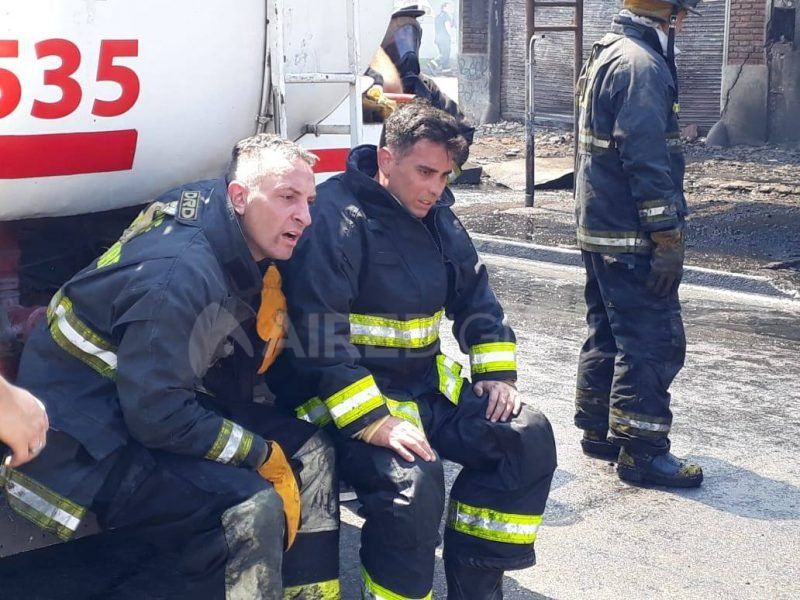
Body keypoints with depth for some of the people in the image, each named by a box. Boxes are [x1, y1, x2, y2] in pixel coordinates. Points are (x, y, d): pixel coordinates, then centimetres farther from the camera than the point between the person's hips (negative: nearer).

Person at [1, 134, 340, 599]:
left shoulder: (240, 243, -2)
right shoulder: (180, 273, -29)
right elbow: (157, 416, -29)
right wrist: (262, 453, -20)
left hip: (168, 402, 10)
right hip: (88, 443, -10)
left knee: (311, 453, 1)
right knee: (252, 506, -28)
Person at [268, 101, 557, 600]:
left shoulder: (437, 217, 9)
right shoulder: (336, 218, -18)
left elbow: (477, 298, 18)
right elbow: (317, 341, -24)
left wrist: (497, 374, 4)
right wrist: (374, 423, -28)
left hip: (428, 387, 8)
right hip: (348, 403, -8)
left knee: (528, 436, -4)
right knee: (412, 481, -32)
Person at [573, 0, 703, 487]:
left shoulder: (609, 55, 15)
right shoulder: (641, 64, -17)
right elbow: (646, 159, -23)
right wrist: (668, 237, -21)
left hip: (600, 228, 10)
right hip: (631, 237, -10)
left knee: (609, 332, 17)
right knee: (655, 341, -4)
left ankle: (599, 430, 26)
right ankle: (641, 451, 1)